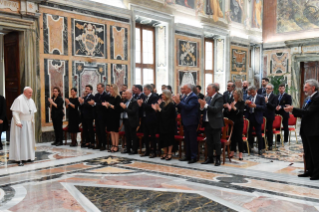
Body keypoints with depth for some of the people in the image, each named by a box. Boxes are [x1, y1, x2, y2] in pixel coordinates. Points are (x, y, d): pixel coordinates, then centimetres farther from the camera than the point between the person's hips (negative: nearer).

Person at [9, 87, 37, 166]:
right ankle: (20, 159, -4)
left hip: (29, 123, 7)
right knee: (20, 140, -6)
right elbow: (15, 112, -17)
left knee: (29, 140, 10)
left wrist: (32, 121, 10)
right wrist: (18, 122, -23)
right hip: (21, 123, -7)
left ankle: (28, 156, 18)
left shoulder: (31, 100, 7)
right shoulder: (19, 99, -14)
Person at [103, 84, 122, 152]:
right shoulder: (110, 97, 10)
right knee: (111, 131, 8)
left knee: (115, 131, -1)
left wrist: (110, 105, -23)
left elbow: (117, 107, -16)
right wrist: (106, 105, -6)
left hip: (115, 116, -7)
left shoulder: (118, 97, -10)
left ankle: (116, 146, 6)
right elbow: (108, 107, 14)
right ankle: (113, 146, 14)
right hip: (110, 115, 7)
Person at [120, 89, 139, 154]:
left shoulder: (134, 101, -12)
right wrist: (122, 107, -6)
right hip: (126, 120, 8)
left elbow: (133, 112, -20)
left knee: (133, 136, 0)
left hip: (132, 121, -7)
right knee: (127, 136, 13)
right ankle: (128, 149, 22)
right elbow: (124, 110, 13)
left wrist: (125, 108, -20)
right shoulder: (126, 101, 12)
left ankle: (134, 150, 8)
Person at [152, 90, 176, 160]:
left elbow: (167, 113, -21)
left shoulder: (171, 104, -12)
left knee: (169, 139, -2)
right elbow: (160, 114, 12)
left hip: (169, 125, -7)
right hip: (162, 124, 7)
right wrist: (156, 109, -4)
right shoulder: (162, 103, 9)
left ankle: (169, 154, 4)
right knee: (163, 139, 9)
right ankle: (165, 153, 19)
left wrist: (159, 109, -20)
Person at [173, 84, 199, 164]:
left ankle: (194, 157, 3)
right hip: (186, 122, 9)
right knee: (187, 140, 14)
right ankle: (188, 156, 23)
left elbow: (188, 107, -25)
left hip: (191, 122, -9)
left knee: (192, 140, -3)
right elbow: (181, 108, 13)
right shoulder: (185, 97, 13)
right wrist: (177, 102, -2)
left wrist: (179, 102, -25)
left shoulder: (193, 97, -13)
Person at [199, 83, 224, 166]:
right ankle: (210, 158, 23)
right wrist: (202, 106, -10)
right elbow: (205, 109, 11)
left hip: (215, 123, -7)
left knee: (217, 142, 0)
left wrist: (206, 105, -23)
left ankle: (218, 159, 9)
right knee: (209, 142, 13)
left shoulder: (219, 97, -10)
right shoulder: (207, 98, 11)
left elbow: (216, 109, -21)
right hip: (207, 123, 7)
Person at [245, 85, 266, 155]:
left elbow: (264, 107, -8)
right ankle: (250, 145, 32)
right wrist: (246, 104, -12)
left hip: (257, 118, -4)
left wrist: (255, 106, -19)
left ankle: (260, 148, 11)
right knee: (249, 132, 9)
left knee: (258, 133, 0)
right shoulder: (248, 98, 8)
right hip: (249, 117, 4)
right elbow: (246, 107, 9)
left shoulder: (261, 97, -2)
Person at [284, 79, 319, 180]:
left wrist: (293, 109, -21)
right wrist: (292, 110, 1)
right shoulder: (307, 99, 15)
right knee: (307, 152, 14)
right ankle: (309, 171, 23)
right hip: (306, 130, 9)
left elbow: (308, 112, -22)